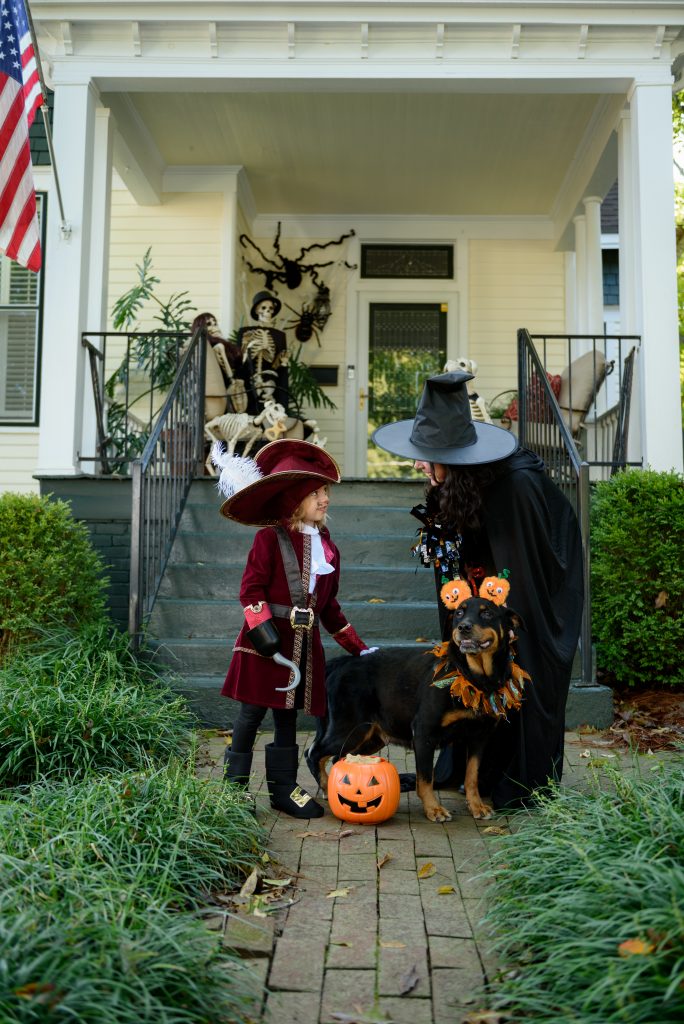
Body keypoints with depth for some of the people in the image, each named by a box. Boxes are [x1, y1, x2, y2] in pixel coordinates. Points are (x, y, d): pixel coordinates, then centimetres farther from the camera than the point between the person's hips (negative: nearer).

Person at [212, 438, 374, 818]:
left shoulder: (328, 548, 13)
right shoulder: (270, 538, -6)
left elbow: (330, 606, 19)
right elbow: (251, 590, -11)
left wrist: (359, 647, 16)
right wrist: (268, 638, -20)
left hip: (304, 643, 6)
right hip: (265, 642, -6)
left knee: (288, 713, 13)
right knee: (253, 711, 2)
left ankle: (284, 787, 23)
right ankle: (234, 784, 15)